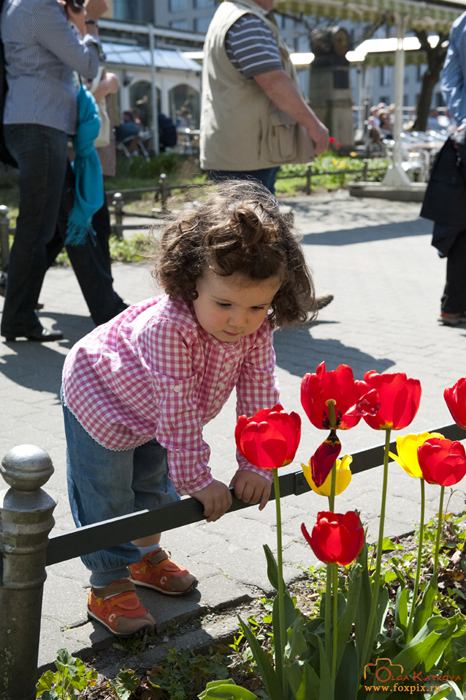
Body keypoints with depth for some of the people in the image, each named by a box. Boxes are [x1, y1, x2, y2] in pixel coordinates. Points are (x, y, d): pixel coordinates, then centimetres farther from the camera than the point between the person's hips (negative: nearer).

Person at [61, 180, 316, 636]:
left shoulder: (257, 330, -25)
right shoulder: (170, 325, -45)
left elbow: (259, 394, -17)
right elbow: (177, 409, -39)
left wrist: (254, 464, -19)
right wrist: (197, 480, -33)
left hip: (154, 413, 7)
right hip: (100, 397, -7)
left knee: (155, 483, 22)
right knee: (107, 497, -2)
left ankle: (146, 557, 44)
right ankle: (108, 586, 15)